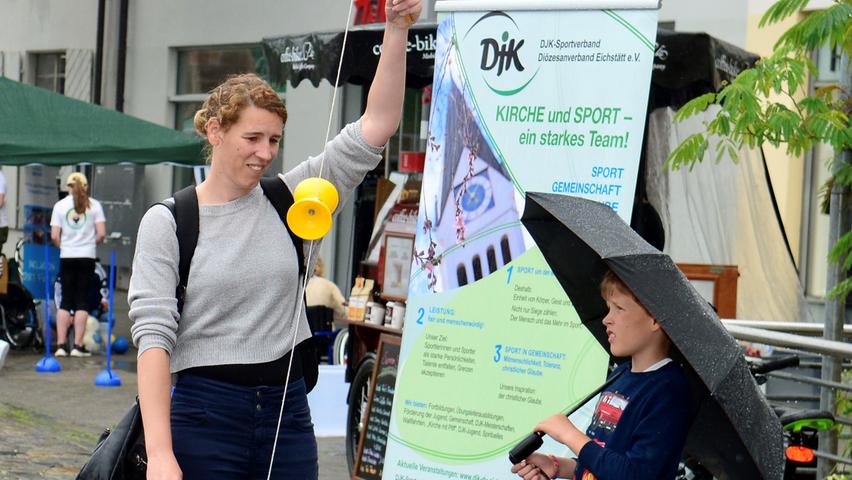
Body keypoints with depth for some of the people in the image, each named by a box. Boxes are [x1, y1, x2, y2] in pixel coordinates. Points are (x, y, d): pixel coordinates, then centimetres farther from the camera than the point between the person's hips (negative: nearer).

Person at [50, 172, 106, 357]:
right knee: (82, 300, 2)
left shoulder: (60, 205, 2)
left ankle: (61, 344, 2)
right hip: (87, 257, -1)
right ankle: (78, 345, -1)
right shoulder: (94, 205, 0)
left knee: (66, 300, 6)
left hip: (66, 257, 1)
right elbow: (102, 233, -6)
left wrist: (64, 246, 14)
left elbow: (54, 236, -4)